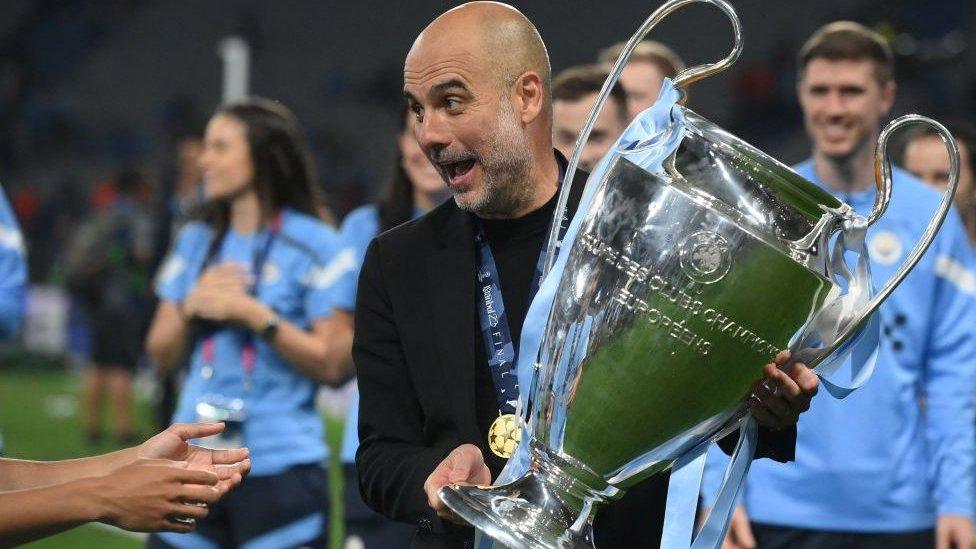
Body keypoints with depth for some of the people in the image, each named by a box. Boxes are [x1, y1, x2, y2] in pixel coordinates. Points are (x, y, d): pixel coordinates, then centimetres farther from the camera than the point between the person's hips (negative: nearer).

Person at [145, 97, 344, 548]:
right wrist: (191, 305, -4)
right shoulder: (196, 241, 13)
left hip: (279, 466, -5)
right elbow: (161, 352, 14)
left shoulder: (313, 245, -4)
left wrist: (256, 315, -16)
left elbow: (332, 363, -9)